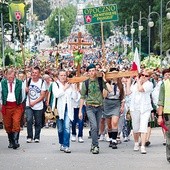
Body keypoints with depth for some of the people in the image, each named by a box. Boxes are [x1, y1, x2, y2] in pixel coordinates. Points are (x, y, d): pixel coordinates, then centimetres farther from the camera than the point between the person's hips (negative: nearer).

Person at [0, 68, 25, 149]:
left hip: (17, 106, -2)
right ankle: (11, 142, 19)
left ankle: (16, 141, -11)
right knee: (7, 125, 7)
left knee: (16, 124, -13)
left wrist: (19, 103, 9)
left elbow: (23, 95, 10)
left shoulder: (20, 83, -2)